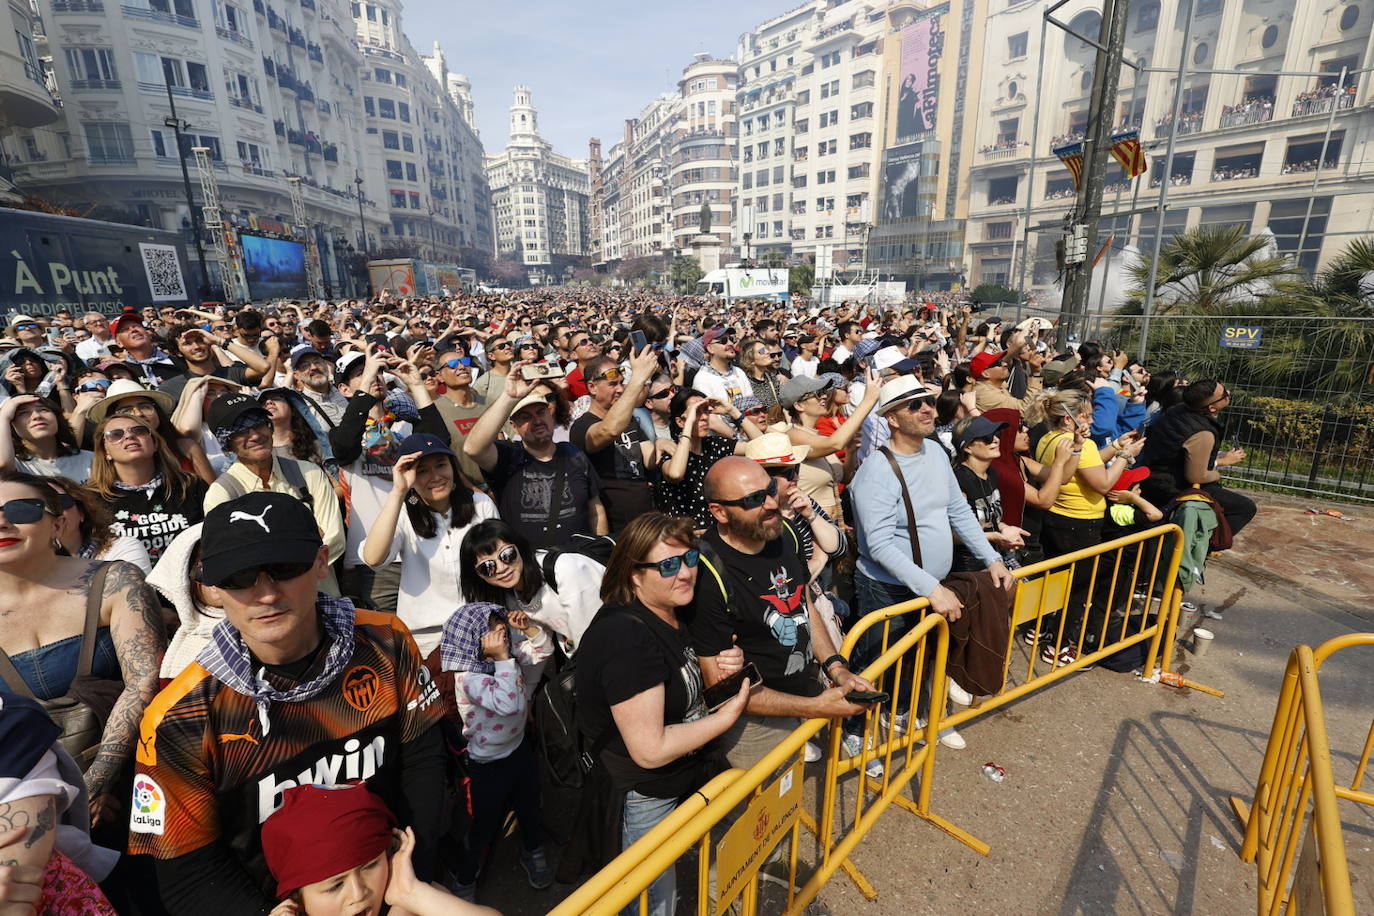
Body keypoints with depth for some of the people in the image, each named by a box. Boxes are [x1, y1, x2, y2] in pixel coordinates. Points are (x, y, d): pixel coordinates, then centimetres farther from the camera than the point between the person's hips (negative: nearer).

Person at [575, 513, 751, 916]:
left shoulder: (667, 617, -4)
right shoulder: (627, 639, -32)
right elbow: (650, 750, -31)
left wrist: (718, 669, -9)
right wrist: (727, 715, -22)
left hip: (680, 783, 8)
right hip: (642, 802, -8)